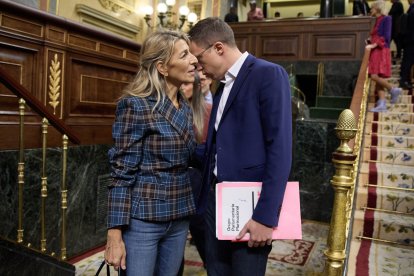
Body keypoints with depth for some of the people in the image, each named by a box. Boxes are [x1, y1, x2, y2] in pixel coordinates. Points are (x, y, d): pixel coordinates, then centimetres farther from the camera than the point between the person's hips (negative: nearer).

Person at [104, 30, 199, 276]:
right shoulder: (136, 105, -13)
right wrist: (115, 234, -14)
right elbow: (122, 173, -13)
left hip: (179, 220, 7)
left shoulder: (185, 108, 7)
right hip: (142, 220, -6)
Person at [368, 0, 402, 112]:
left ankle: (393, 90, 0)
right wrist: (369, 41, 6)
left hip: (381, 51, -8)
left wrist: (373, 45, -17)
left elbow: (386, 37, -13)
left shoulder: (386, 19, -4)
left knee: (375, 76, -20)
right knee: (377, 79, 1)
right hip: (375, 52, 8)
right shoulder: (377, 21, 18)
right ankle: (382, 104, 0)